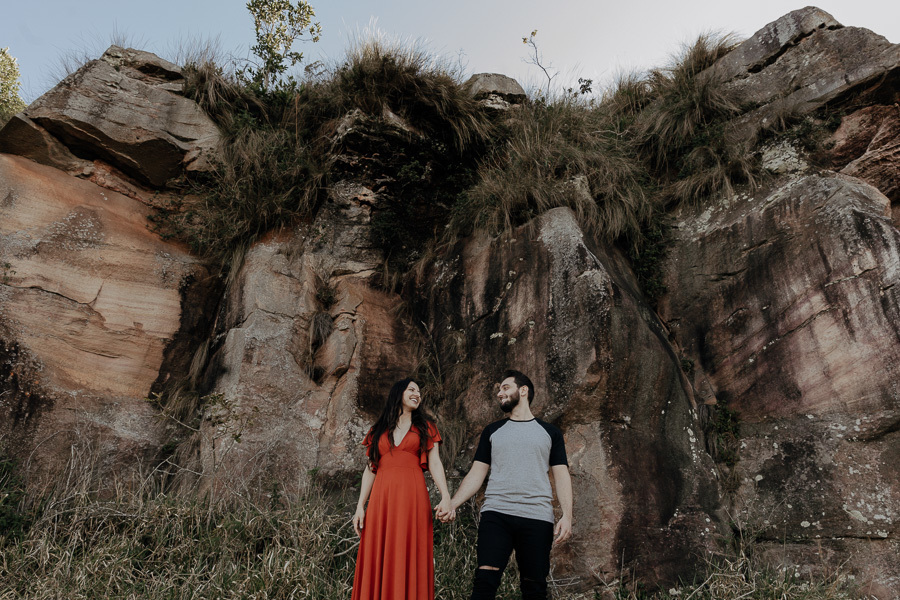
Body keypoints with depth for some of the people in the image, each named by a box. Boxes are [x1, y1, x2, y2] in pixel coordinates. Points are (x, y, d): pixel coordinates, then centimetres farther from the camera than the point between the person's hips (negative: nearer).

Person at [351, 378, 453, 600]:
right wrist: (360, 506, 5)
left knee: (409, 560, -2)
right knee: (379, 560, 2)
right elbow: (370, 469, 13)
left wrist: (445, 496, -11)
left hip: (412, 497, -2)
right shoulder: (379, 429, 16)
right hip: (381, 498, 2)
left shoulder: (424, 426, 13)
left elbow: (434, 463, 3)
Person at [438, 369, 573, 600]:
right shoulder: (492, 431, 16)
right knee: (485, 580, -12)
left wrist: (567, 515, -6)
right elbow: (476, 474, 12)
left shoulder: (550, 432, 13)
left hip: (537, 518, 0)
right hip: (496, 514, 1)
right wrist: (452, 503, -3)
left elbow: (561, 476, 8)